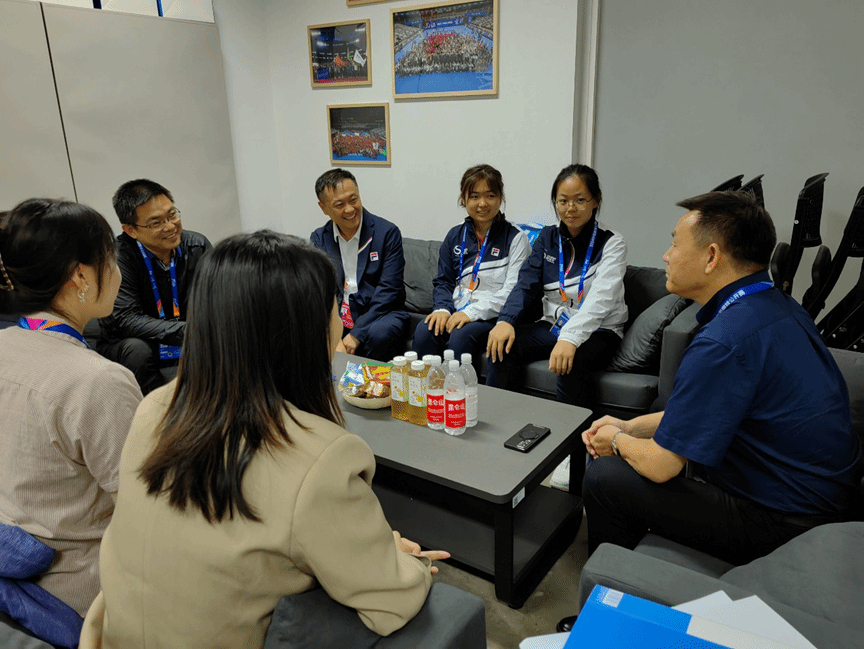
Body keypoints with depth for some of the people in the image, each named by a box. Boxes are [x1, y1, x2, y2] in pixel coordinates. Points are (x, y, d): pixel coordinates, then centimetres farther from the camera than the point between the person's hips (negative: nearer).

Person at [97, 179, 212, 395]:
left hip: (189, 352, 3)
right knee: (136, 349, -36)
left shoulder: (197, 246, -6)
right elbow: (124, 319, -25)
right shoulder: (117, 257, -17)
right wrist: (186, 331, -37)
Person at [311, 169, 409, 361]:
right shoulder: (318, 239, 7)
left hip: (379, 312, -2)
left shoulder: (387, 232, -5)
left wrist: (356, 335, -20)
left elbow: (388, 290, -11)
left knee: (379, 334, -35)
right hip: (337, 317, 3)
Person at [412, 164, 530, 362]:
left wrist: (472, 312, -17)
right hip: (456, 312, 4)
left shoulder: (515, 238, 0)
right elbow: (443, 281, 18)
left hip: (492, 316, -4)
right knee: (424, 331, -26)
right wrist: (443, 308, -4)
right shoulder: (455, 236, 14)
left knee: (461, 336, -33)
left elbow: (513, 290, -9)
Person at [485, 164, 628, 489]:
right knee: (500, 345, -21)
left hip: (597, 332, -4)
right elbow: (527, 283, 0)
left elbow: (600, 298, -21)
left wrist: (570, 339, -38)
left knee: (569, 363, -35)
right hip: (553, 325, 4)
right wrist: (506, 320, -21)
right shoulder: (547, 238, 9)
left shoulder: (611, 243, -5)